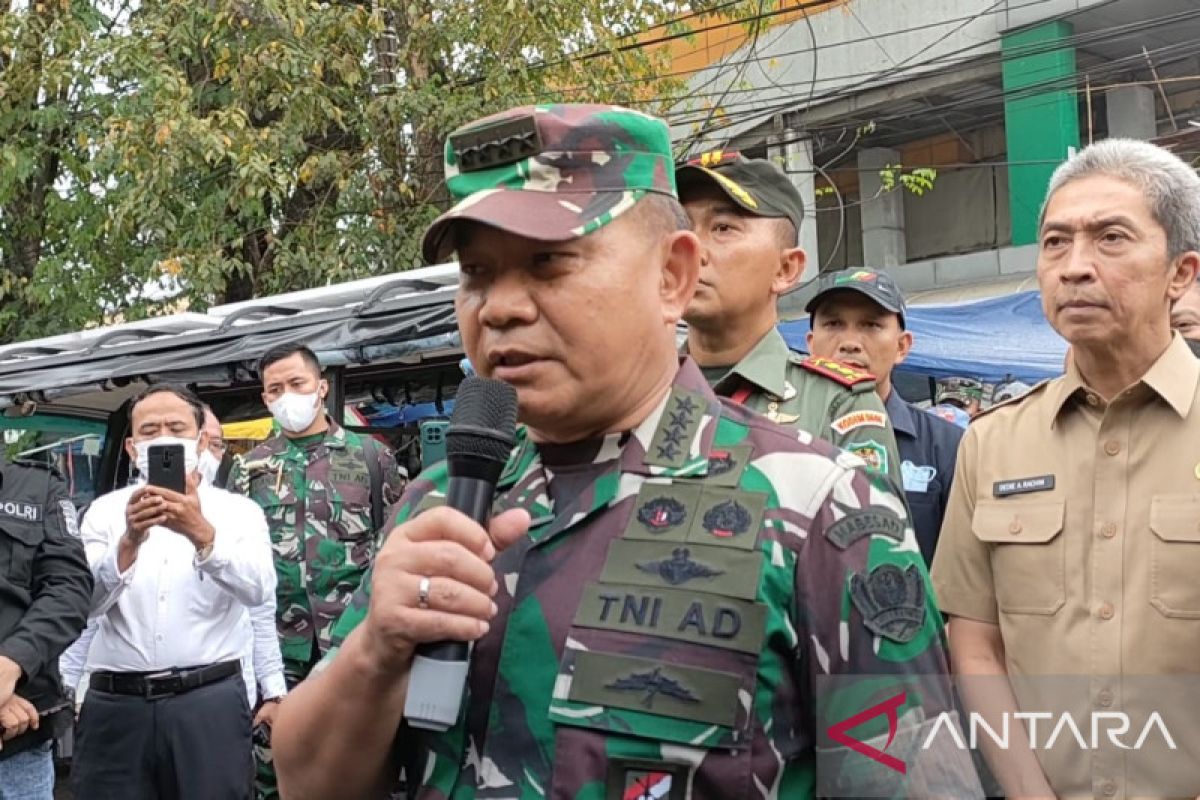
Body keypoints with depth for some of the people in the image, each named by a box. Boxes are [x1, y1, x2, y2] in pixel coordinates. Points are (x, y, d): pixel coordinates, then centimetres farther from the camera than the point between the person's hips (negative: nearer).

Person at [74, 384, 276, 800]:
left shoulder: (239, 511, 4)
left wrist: (202, 534, -29)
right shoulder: (105, 511, 7)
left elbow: (257, 589, -13)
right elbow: (88, 601, -6)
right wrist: (129, 541, -24)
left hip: (210, 701, -1)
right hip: (116, 704, 1)